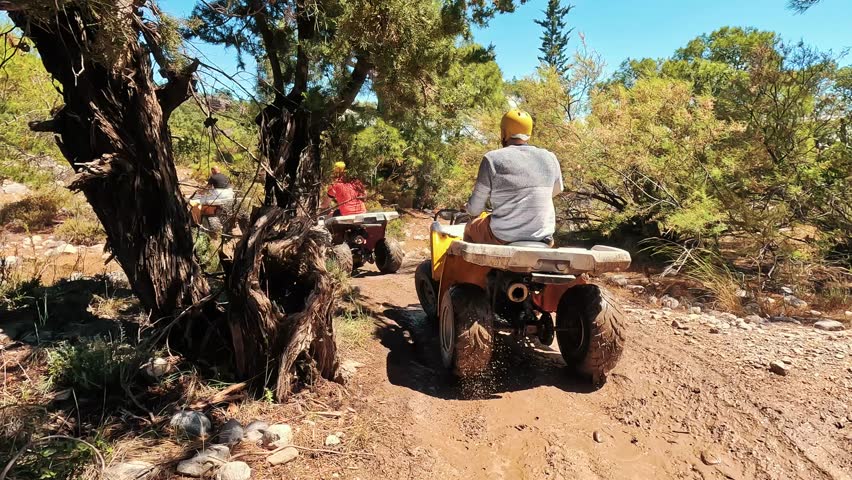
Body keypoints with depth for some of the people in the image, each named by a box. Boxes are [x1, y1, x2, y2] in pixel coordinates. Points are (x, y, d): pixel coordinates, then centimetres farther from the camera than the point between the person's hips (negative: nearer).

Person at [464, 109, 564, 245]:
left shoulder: (493, 159, -10)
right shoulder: (550, 159, 0)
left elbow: (475, 209, -5)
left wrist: (468, 207, 18)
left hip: (504, 236, -3)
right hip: (542, 237, 4)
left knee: (470, 227, 27)